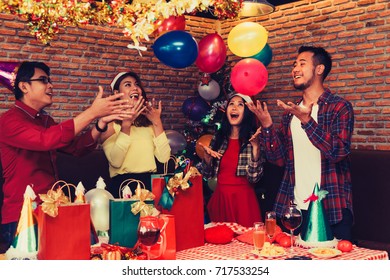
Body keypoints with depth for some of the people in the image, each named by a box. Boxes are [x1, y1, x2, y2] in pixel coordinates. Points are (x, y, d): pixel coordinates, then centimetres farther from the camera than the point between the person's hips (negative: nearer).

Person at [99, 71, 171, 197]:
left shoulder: (148, 122, 15)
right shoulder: (110, 123, 4)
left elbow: (164, 158, 2)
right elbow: (115, 162, -11)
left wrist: (157, 122, 0)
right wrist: (126, 124, -13)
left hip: (151, 182, 4)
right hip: (122, 183, -4)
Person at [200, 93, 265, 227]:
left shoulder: (252, 139, -6)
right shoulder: (218, 138, 4)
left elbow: (254, 177, -13)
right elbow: (208, 174, 9)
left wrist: (255, 147, -21)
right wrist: (207, 156, -10)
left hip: (243, 199, -3)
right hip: (220, 198, 3)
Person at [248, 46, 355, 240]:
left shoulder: (339, 107, -5)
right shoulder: (290, 112, 10)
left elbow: (338, 151, -19)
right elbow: (279, 158, 5)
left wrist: (306, 120, -26)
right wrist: (267, 124, -7)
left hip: (332, 209, -4)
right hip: (295, 206, 5)